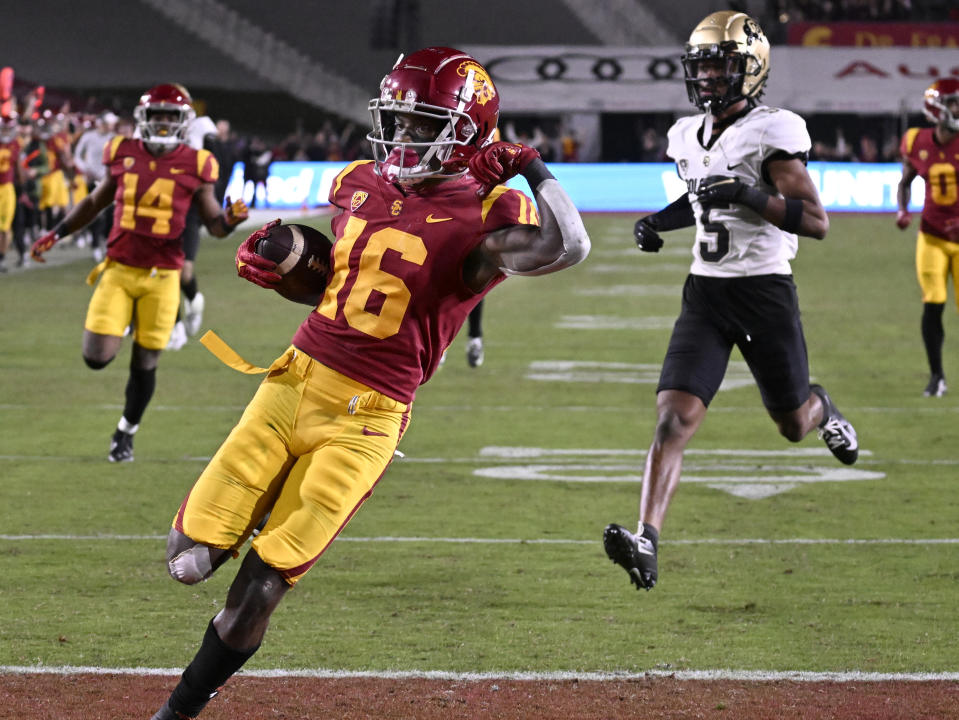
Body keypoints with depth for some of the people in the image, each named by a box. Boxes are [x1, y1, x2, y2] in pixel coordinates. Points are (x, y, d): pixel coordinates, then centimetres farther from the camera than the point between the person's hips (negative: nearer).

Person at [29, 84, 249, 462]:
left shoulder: (193, 166, -3)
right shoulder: (123, 156, 2)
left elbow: (214, 223, 2)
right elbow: (95, 203, 18)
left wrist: (230, 220, -21)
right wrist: (56, 234, 13)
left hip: (161, 276, -1)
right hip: (119, 270, 1)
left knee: (145, 363, 4)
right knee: (97, 357, -9)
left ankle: (126, 432, 26)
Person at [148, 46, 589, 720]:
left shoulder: (483, 215, -10)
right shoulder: (361, 184, 9)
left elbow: (569, 247, -30)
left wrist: (533, 169, -18)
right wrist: (277, 263, 8)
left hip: (364, 417, -5)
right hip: (295, 379, 5)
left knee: (260, 588, -5)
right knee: (191, 556, 0)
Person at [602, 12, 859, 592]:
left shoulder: (773, 132, -13)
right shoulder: (688, 136, 9)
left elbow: (816, 222, -16)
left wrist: (751, 197, -28)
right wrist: (661, 221, 11)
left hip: (765, 291, -4)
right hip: (705, 292, 4)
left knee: (793, 426, 14)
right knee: (674, 418, -14)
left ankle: (821, 407, 52)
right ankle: (647, 542, -22)